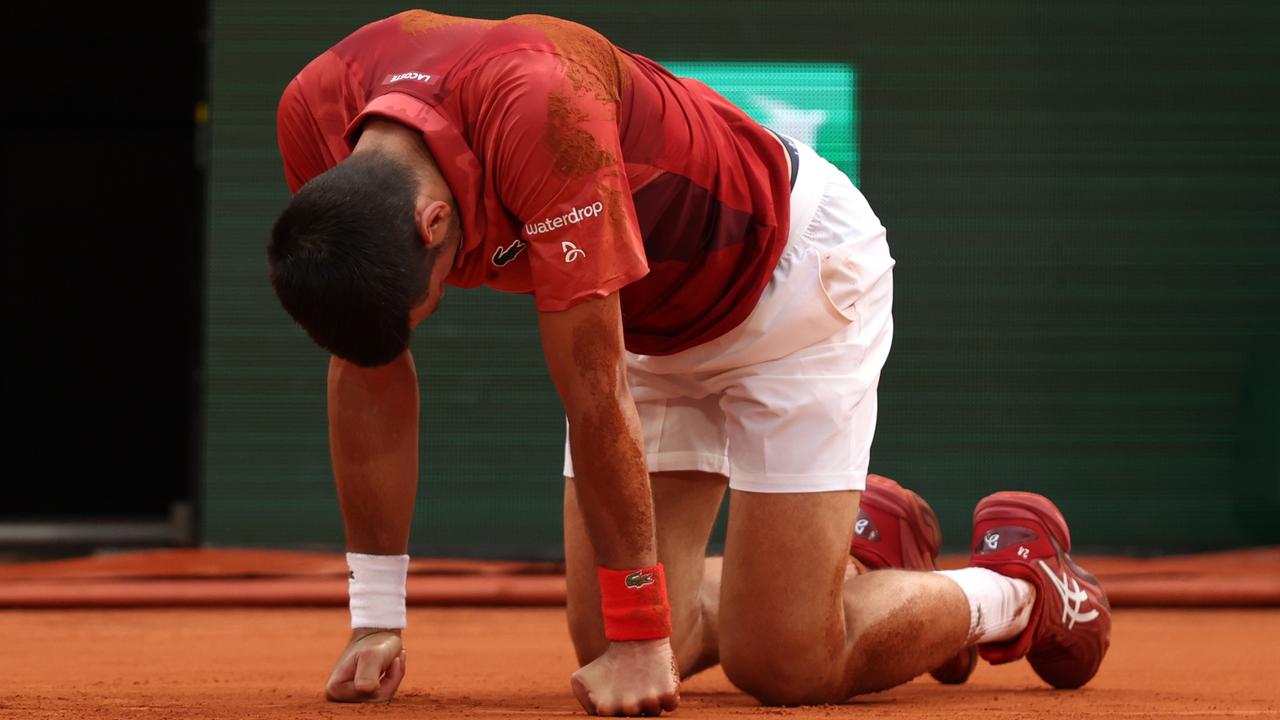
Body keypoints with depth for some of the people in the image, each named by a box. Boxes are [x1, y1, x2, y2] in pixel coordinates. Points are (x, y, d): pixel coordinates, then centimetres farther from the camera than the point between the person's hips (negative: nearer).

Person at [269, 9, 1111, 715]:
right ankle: (863, 550, 24)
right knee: (607, 648, 0)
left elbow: (595, 398, -34)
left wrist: (640, 635, -26)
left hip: (790, 266, -7)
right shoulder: (314, 117, -21)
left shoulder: (538, 112, -41)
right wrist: (376, 618, -8)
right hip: (650, 318, 7)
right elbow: (369, 370, -9)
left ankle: (1019, 587, 16)